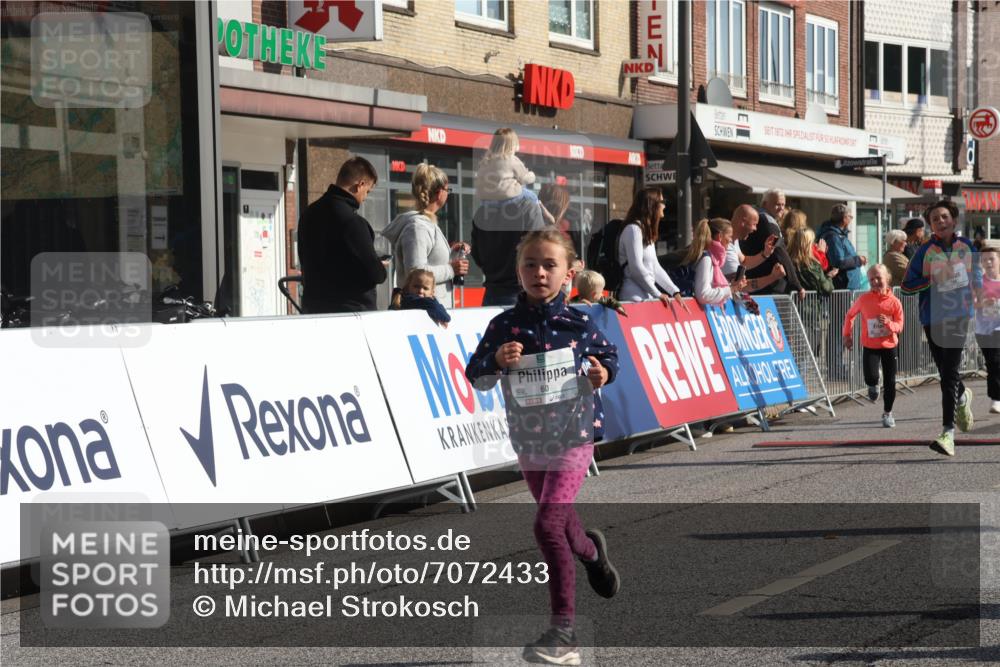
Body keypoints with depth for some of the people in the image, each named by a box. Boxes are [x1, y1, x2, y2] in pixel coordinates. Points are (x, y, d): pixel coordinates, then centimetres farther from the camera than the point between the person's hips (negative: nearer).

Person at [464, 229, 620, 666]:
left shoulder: (578, 324, -7)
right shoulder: (504, 326, -4)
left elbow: (608, 354, 11)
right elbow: (476, 379, -1)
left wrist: (602, 374, -11)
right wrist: (497, 360, -21)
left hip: (573, 437, -4)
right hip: (527, 439, 4)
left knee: (548, 525, -18)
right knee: (563, 522, 21)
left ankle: (564, 630, -12)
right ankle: (591, 551, 59)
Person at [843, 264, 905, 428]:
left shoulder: (894, 301, -7)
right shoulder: (863, 299, -7)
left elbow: (899, 325, -5)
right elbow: (850, 315, 9)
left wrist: (889, 323, -26)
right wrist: (847, 334, 6)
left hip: (889, 346, 1)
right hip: (870, 346, -1)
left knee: (890, 382, 4)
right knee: (871, 377, -20)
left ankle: (887, 413, 25)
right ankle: (873, 387, 20)